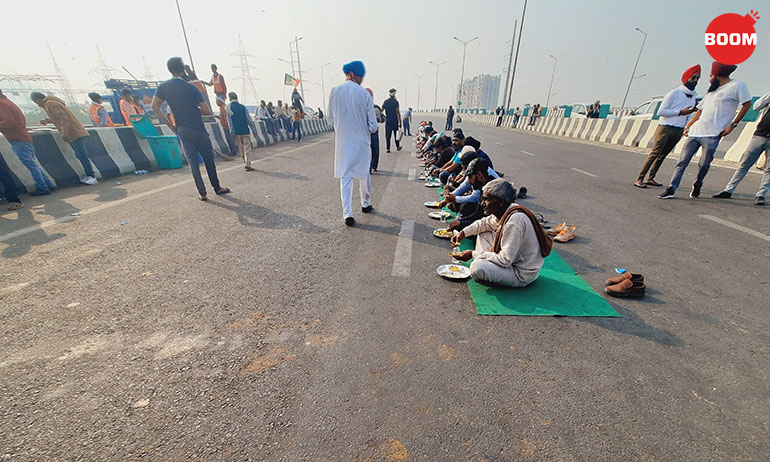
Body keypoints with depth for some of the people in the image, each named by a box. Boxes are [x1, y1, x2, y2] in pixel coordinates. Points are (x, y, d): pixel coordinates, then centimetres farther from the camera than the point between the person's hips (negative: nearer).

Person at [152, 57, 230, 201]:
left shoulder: (164, 86, 5)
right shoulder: (189, 87, -6)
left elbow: (155, 106, 2)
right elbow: (207, 111, -11)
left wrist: (170, 125, 8)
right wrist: (195, 111, 10)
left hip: (182, 131, 4)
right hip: (198, 130, -4)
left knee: (193, 161, 5)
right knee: (208, 159, 8)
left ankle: (202, 193, 3)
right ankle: (217, 187, 17)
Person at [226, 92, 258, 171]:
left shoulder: (228, 107, 1)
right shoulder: (243, 107, 0)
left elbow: (229, 121, -4)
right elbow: (249, 120, -1)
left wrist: (232, 132, -4)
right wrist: (254, 131, 6)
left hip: (236, 132, 2)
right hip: (245, 131, -2)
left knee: (241, 149, 15)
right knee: (247, 148, -3)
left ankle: (245, 163, 24)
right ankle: (248, 164, -15)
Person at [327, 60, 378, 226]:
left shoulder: (334, 91, -4)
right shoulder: (365, 94, -10)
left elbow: (330, 118, 6)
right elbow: (373, 125, -7)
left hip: (342, 141, 1)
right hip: (362, 141, -1)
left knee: (345, 176, 4)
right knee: (364, 172, 18)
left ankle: (347, 214, 0)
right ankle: (366, 204, 35)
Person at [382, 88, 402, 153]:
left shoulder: (385, 101, 6)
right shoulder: (395, 101, -6)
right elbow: (397, 112, -10)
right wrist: (400, 122, -8)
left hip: (387, 121, 3)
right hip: (395, 120, -3)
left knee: (387, 135, 3)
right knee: (396, 134, 12)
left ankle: (387, 148, -2)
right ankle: (398, 147, 23)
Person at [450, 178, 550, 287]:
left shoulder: (515, 221, -30)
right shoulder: (503, 212, -3)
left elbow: (505, 260, -30)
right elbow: (485, 223, 17)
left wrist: (473, 254, -23)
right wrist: (463, 233, 2)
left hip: (522, 275, -9)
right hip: (512, 258, 9)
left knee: (477, 267, -29)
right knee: (483, 234, 10)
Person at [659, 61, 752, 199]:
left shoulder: (737, 85, 2)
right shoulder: (712, 90, 22)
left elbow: (747, 104, 1)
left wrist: (733, 125, -4)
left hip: (712, 135, -5)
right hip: (695, 131, 5)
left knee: (704, 165, -5)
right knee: (682, 162, -5)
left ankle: (697, 185, 16)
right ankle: (671, 189, -8)